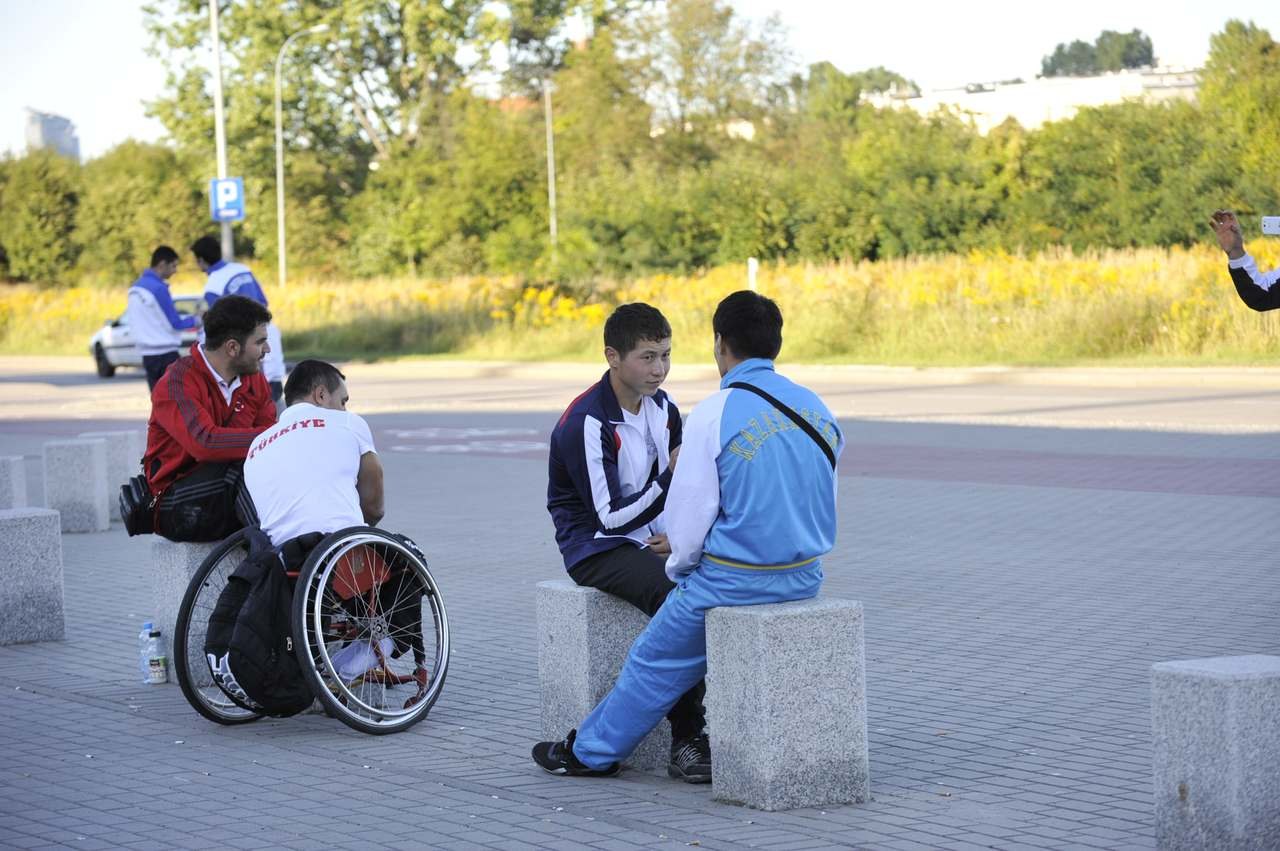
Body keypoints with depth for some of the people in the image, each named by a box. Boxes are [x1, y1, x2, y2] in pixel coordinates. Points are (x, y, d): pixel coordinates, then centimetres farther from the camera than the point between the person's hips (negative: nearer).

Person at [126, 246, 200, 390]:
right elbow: (175, 324, -12)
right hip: (165, 353, -8)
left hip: (147, 354, 8)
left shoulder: (135, 287, 10)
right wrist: (197, 320, 5)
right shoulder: (158, 289, -16)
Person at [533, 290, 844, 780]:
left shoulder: (713, 416, -14)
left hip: (734, 581, -6)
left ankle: (590, 752, 27)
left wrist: (679, 568, 7)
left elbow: (690, 514, -12)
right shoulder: (817, 408, 5)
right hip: (805, 577, 6)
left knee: (657, 661, 12)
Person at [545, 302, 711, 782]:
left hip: (652, 540, 7)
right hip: (598, 549, -7)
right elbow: (611, 515, -20)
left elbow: (677, 488, 13)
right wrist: (671, 478, -27)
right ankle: (686, 741, -27)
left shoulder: (661, 407, 6)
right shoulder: (586, 423, -18)